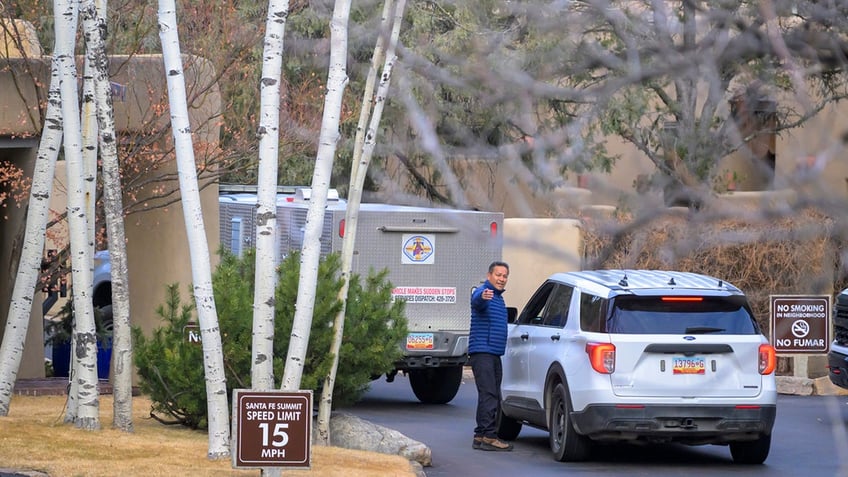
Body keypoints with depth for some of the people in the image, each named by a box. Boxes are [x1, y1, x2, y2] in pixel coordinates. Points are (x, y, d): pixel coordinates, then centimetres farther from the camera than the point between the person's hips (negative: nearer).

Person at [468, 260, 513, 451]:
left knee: (493, 397, 10)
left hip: (495, 353, 10)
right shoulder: (483, 292, -9)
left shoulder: (498, 298, 21)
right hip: (482, 352, -10)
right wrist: (483, 297, -56)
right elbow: (477, 300, -36)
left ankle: (481, 436, 13)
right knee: (488, 394, -16)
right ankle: (488, 436, -20)